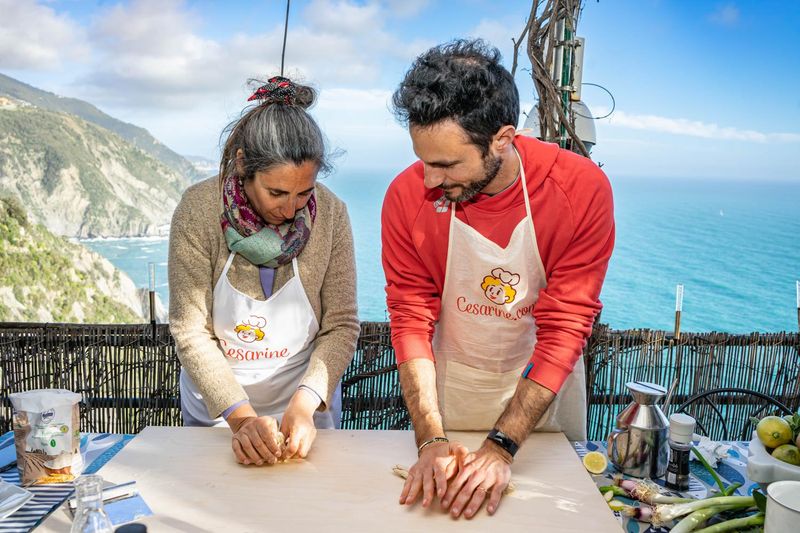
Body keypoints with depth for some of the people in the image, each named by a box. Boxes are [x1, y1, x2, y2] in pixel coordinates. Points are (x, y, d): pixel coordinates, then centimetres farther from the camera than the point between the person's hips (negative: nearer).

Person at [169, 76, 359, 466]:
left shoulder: (330, 213, -16)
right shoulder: (199, 209, -20)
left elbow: (342, 325, -12)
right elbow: (190, 331, -18)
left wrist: (306, 403, -25)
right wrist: (239, 415, -26)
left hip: (305, 406, 1)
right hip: (216, 406, 0)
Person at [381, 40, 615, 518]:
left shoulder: (582, 189, -25)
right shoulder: (407, 196, -21)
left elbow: (565, 328, -24)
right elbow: (411, 319, -17)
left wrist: (501, 447, -29)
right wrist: (431, 441, -26)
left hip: (544, 385, 0)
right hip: (450, 385, 0)